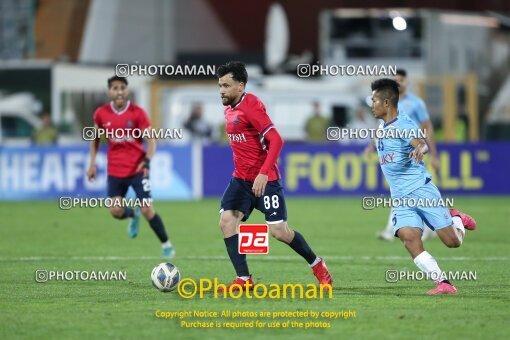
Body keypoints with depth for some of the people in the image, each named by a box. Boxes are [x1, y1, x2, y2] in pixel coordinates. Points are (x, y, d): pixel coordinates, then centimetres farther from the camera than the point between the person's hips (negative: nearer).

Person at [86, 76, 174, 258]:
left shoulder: (137, 113, -10)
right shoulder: (101, 114, -1)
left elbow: (151, 140, -9)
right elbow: (96, 137, 15)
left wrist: (147, 161, -25)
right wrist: (92, 163, 10)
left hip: (137, 169, -3)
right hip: (115, 171, 3)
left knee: (147, 210, -10)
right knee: (116, 211, -7)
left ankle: (166, 245, 8)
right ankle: (133, 215, 31)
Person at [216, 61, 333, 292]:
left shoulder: (250, 106, -17)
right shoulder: (230, 109, 10)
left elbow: (276, 141, -23)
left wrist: (263, 173, -29)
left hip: (265, 179, -8)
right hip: (241, 178, 8)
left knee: (279, 231, -5)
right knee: (226, 221, -10)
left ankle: (317, 264, 19)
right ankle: (243, 279, -5)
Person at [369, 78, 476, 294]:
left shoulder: (403, 125, -11)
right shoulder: (381, 129, 14)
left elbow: (422, 143, -31)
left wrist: (420, 149, -50)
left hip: (422, 191, -6)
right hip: (401, 200, 6)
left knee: (452, 241, -6)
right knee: (410, 240, -20)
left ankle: (457, 219, 28)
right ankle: (444, 284, -18)